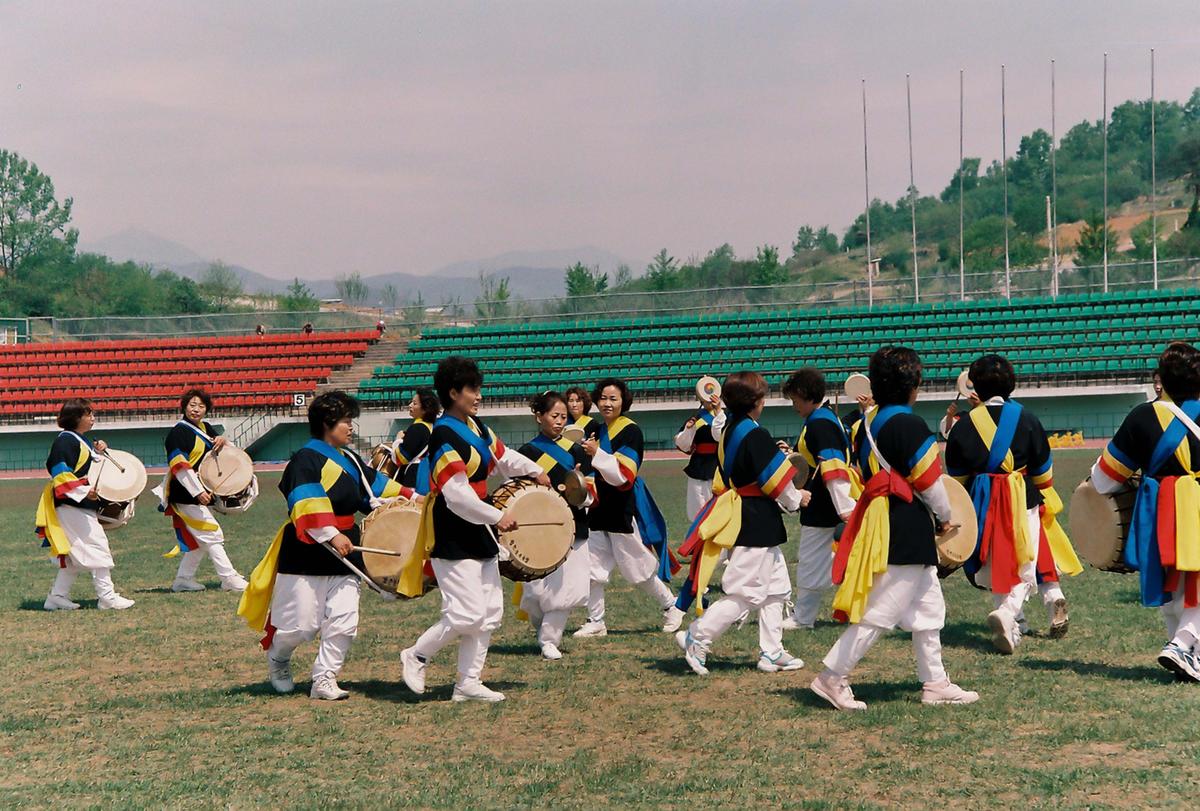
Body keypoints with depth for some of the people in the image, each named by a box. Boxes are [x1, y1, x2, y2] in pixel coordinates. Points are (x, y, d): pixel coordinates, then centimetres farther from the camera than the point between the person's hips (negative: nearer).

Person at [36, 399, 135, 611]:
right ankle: (107, 597, -6)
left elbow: (88, 466, 26)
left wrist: (98, 451, 8)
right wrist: (84, 491, -29)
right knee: (97, 547, -9)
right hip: (71, 506, -11)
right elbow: (59, 470, -23)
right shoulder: (65, 440, -13)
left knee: (74, 554, 13)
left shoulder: (81, 440, 18)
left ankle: (58, 597, 19)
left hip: (82, 506, 11)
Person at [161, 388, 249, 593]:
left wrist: (221, 441, -4)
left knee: (199, 539, 15)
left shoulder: (205, 428, 13)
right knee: (212, 535, -8)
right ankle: (230, 579, -5)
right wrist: (198, 492, -26)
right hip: (186, 495, -9)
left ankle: (183, 579, 24)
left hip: (202, 494, 9)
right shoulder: (178, 432, -12)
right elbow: (179, 466, -20)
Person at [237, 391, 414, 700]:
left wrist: (412, 499, 24)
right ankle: (277, 658, 29)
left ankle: (324, 679, 8)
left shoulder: (350, 460, 15)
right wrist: (330, 535, -31)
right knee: (300, 624, -1)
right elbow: (307, 502, -24)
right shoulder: (306, 459, -13)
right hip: (306, 555, -8)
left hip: (344, 555, 8)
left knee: (344, 621, -2)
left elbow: (375, 484, 27)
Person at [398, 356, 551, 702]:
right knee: (467, 615, -12)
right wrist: (497, 517, -20)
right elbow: (456, 494, -24)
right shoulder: (444, 435, -18)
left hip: (478, 532, 10)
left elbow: (501, 455, 30)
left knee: (490, 612, 10)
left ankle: (469, 682, 17)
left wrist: (534, 470, 29)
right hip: (452, 537, -10)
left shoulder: (475, 426, 10)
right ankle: (416, 656, 10)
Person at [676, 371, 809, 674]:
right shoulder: (755, 435, -18)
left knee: (775, 587, 16)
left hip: (743, 519, 10)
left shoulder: (729, 431, 10)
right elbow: (776, 479, -15)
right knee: (744, 592, -6)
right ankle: (696, 638, -4)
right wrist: (796, 499, 3)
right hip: (757, 523, -10)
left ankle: (771, 652, 19)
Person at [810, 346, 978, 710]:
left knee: (928, 608, 17)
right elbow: (929, 480, -13)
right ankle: (832, 676, -1)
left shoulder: (868, 423, 10)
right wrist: (944, 517, 5)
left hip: (880, 518, 10)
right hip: (906, 529, -10)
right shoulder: (909, 425, -17)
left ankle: (935, 683, 22)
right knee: (881, 610, -4)